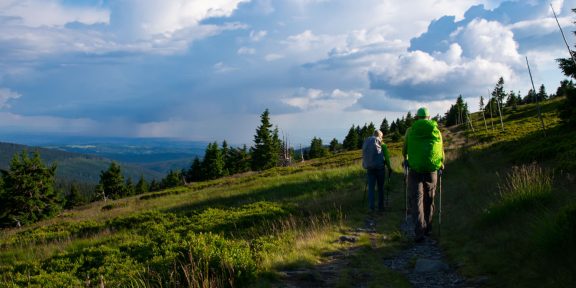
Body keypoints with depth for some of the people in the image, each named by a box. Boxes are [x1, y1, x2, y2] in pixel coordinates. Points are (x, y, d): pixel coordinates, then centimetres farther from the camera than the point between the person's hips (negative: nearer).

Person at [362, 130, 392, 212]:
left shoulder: (366, 142, 12)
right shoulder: (380, 142, -1)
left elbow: (363, 155, 11)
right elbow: (386, 156, -2)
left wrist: (366, 165, 14)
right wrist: (389, 167, 6)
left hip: (369, 167, 3)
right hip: (379, 166, -3)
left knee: (371, 187, 5)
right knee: (380, 187, 7)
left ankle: (371, 207, -3)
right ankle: (380, 206, 9)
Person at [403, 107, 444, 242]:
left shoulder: (410, 130, 2)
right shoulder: (436, 131, 4)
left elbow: (404, 150, 13)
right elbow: (441, 150, 8)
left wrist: (405, 159, 34)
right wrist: (441, 164, 28)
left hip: (415, 170, -2)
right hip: (431, 170, 2)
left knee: (416, 200, 0)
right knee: (429, 200, 16)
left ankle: (419, 232, -11)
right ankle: (428, 229, 26)